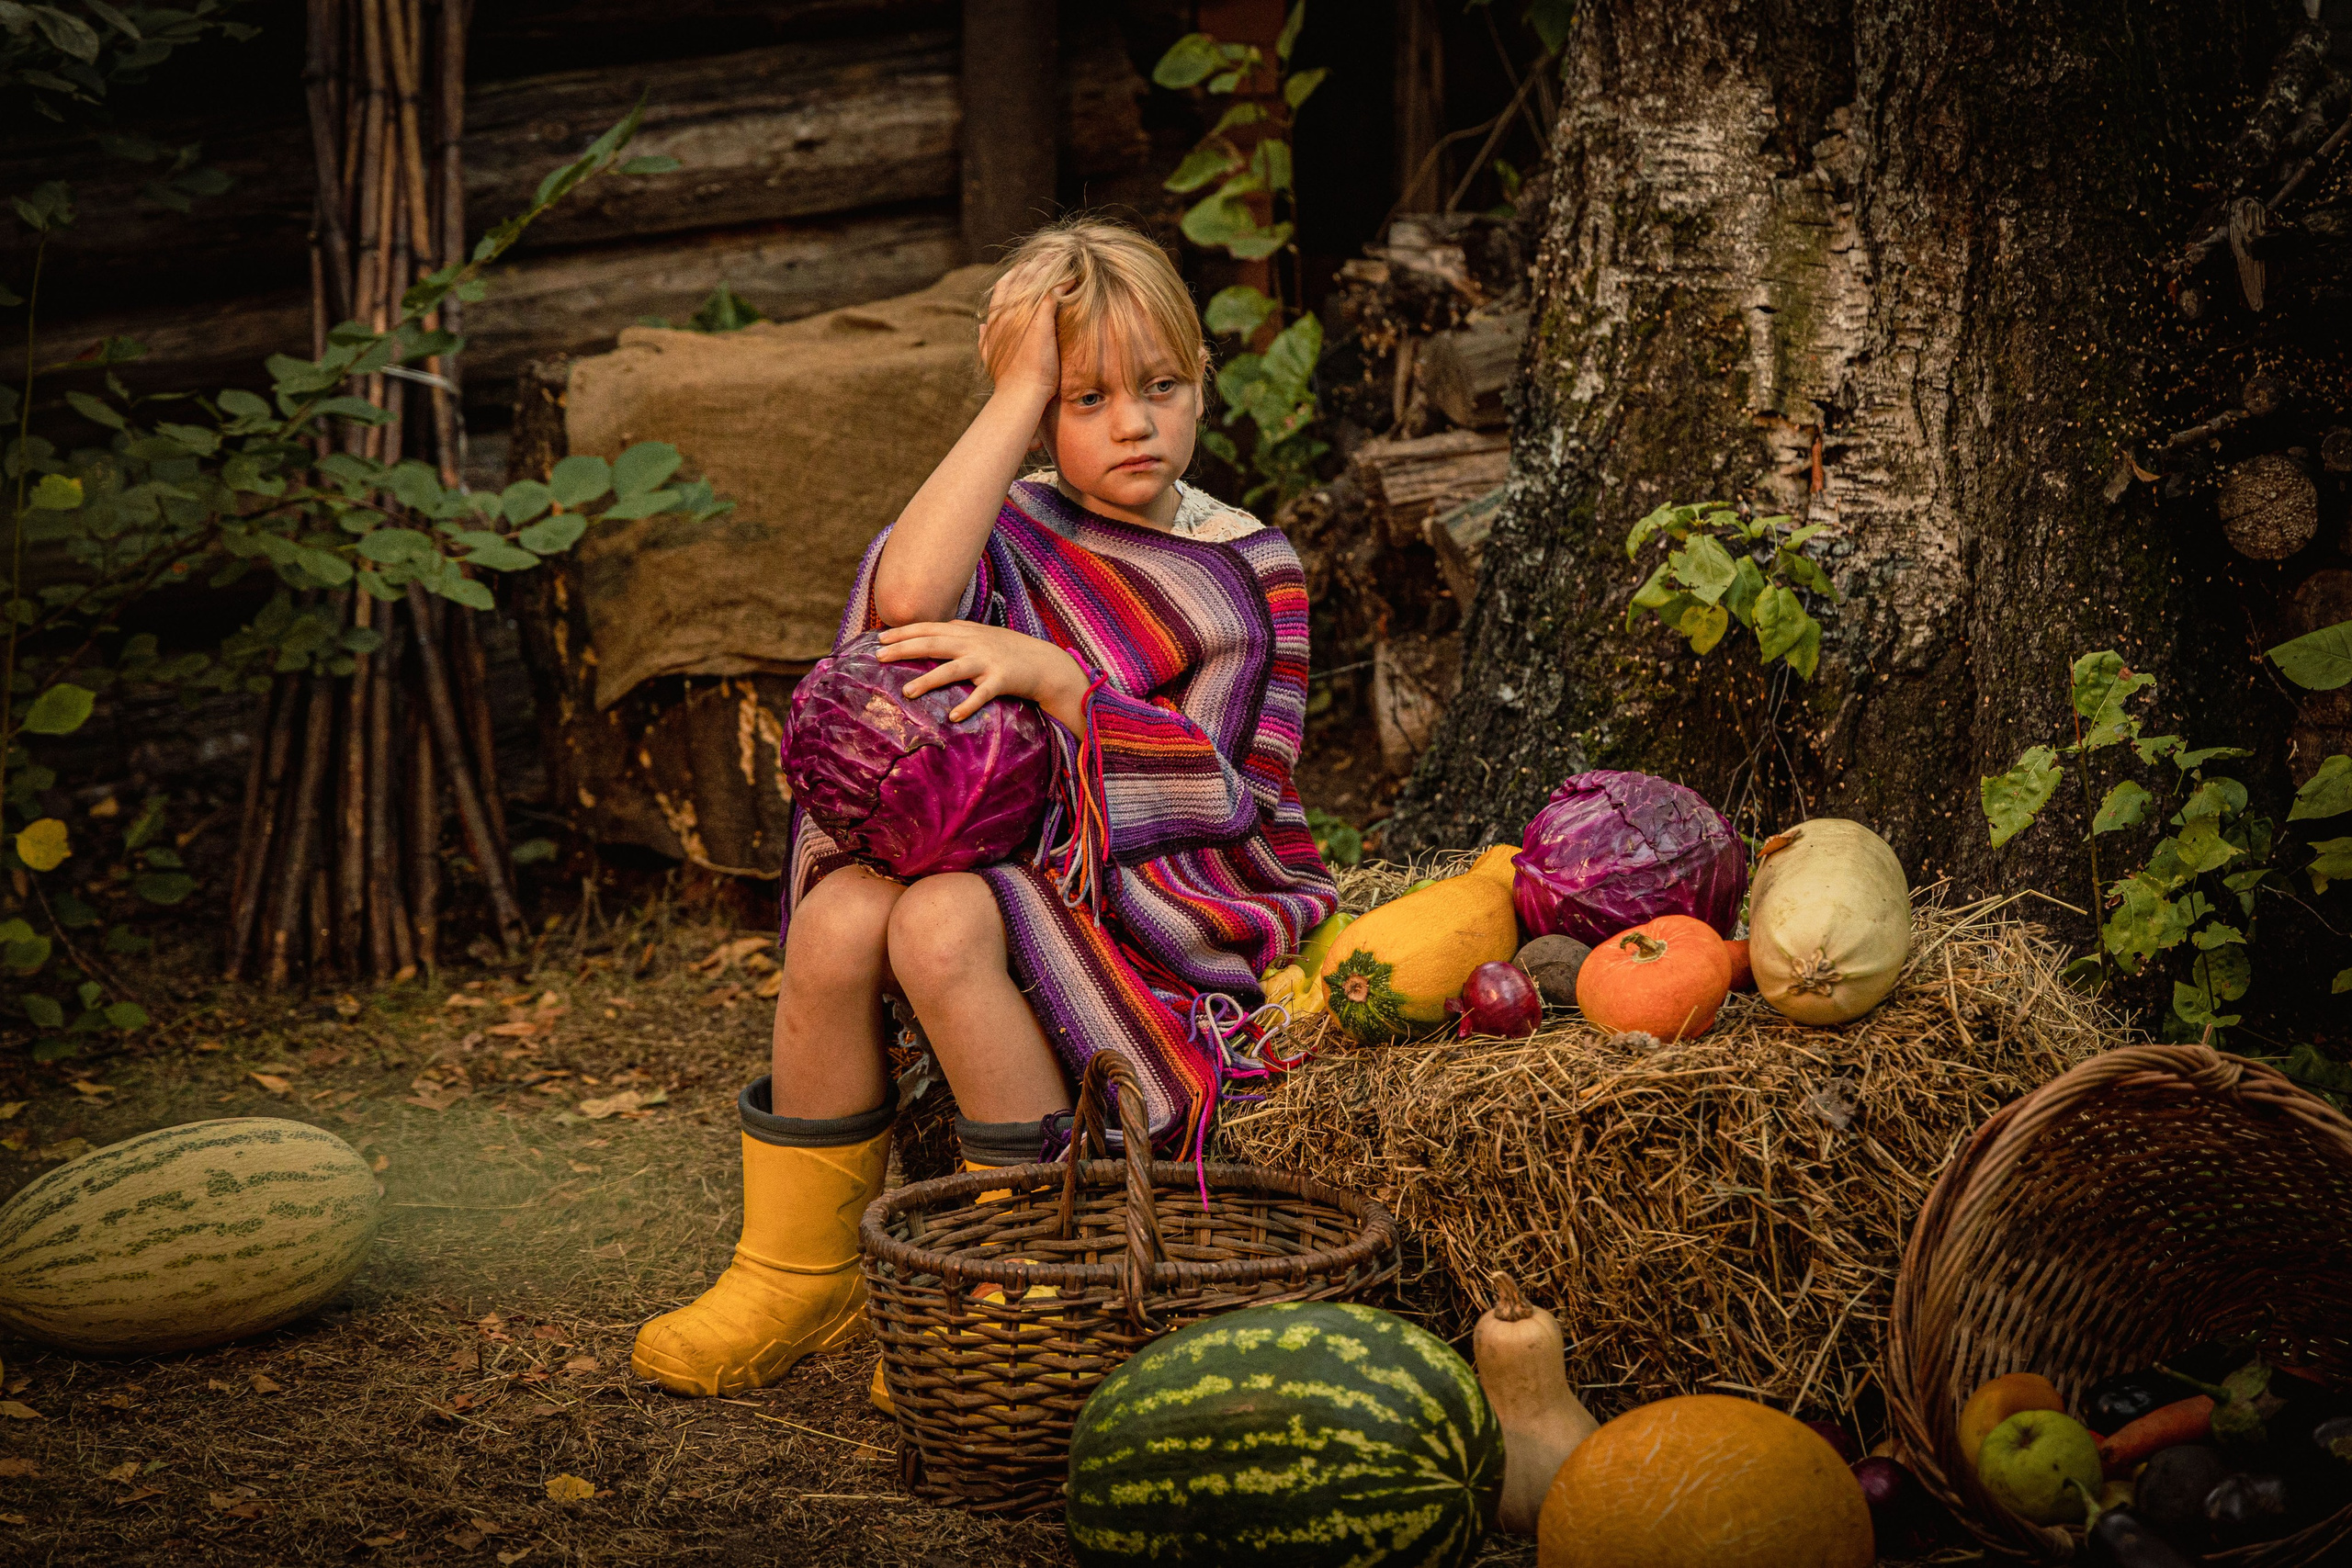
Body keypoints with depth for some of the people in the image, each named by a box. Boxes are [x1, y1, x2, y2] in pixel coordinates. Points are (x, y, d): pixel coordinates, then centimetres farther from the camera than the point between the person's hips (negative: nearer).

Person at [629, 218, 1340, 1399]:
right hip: (993, 862, 3)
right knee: (841, 912, -28)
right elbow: (908, 597, -19)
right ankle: (799, 1272, -12)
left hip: (1156, 892, -3)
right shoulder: (1017, 532, 7)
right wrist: (1019, 398, -13)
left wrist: (1046, 675, -22)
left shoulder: (1247, 572, 4)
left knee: (941, 921, -32)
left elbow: (1216, 788, -8)